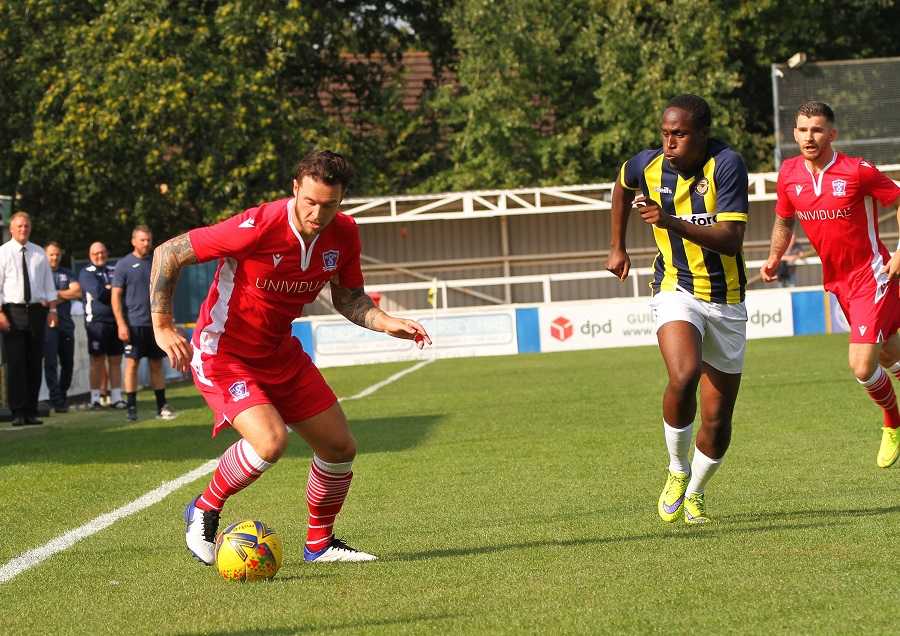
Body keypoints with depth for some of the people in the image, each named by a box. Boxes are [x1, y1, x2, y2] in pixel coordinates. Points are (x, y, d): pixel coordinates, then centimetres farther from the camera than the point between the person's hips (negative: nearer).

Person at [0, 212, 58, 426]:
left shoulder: (39, 253, 12)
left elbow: (48, 283, 14)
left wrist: (52, 309, 4)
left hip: (36, 310, 4)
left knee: (34, 362, 4)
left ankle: (31, 412, 9)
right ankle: (18, 412, -5)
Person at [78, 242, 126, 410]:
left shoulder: (114, 272, 18)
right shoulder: (86, 273, 1)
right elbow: (98, 293, -13)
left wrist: (108, 289, -8)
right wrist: (114, 290, 0)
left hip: (116, 320, 4)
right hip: (97, 322, -4)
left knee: (116, 361, 5)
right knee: (98, 362, -4)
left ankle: (116, 398, 10)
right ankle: (95, 399, 1)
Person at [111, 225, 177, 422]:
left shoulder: (156, 263, 11)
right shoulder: (124, 264, -2)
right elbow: (116, 296, -4)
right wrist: (121, 324, -12)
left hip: (155, 323, 4)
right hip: (134, 323, -4)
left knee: (156, 365, 6)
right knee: (132, 364, -4)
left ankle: (162, 407, 9)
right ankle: (131, 408, 0)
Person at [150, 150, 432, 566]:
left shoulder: (343, 235, -9)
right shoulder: (257, 228, -28)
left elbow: (348, 298, 9)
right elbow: (168, 253, -20)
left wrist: (386, 323, -10)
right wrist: (163, 328, -22)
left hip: (280, 353, 7)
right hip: (222, 356, -7)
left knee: (340, 447, 5)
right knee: (271, 441, -28)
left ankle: (320, 544, 29)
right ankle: (204, 512, -1)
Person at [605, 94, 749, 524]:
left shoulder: (727, 165, -17)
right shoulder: (647, 166, -6)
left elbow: (731, 240, -25)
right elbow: (622, 185, 21)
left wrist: (672, 222, -36)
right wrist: (617, 246, 23)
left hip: (727, 302, 0)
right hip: (676, 291, 0)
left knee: (717, 423, 4)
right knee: (683, 375, -31)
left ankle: (695, 493, 33)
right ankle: (677, 472, -6)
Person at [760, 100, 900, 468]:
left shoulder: (857, 172, -16)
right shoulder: (789, 175, -1)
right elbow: (784, 220, 16)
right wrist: (774, 257, 1)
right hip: (836, 281, 5)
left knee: (862, 366, -14)